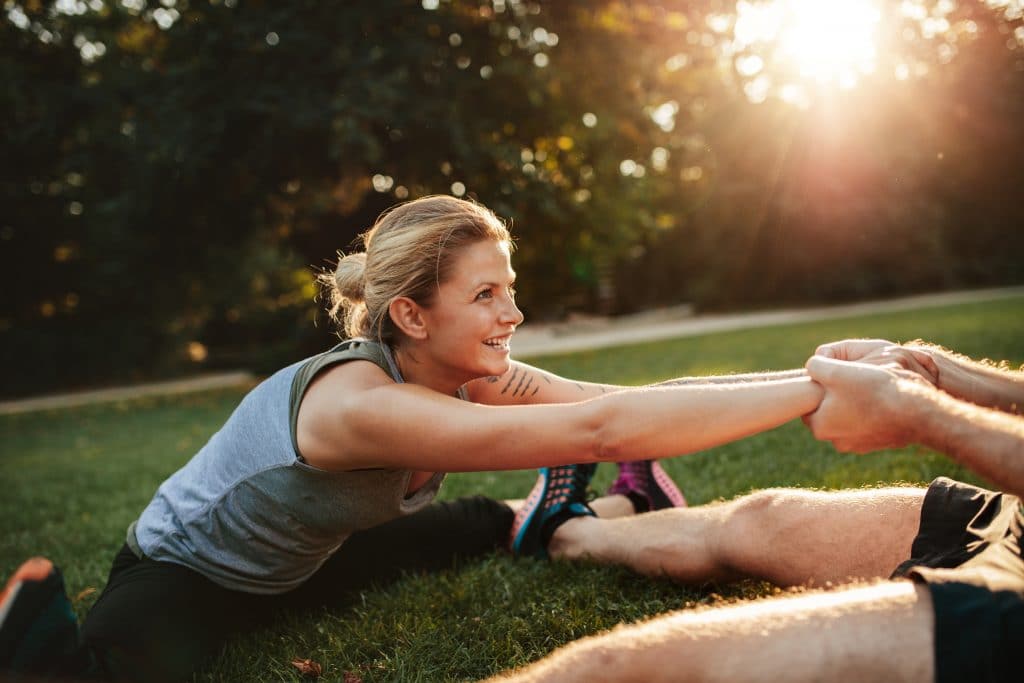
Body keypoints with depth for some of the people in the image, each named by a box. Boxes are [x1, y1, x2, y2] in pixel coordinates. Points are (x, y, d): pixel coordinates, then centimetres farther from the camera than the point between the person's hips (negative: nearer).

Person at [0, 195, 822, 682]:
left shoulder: (474, 377, -18)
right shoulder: (358, 401, -42)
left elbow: (619, 399, -24)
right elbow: (603, 429, -49)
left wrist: (812, 379, -29)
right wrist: (812, 389, -47)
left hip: (300, 561, 7)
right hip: (177, 578, -6)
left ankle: (541, 524, 35)